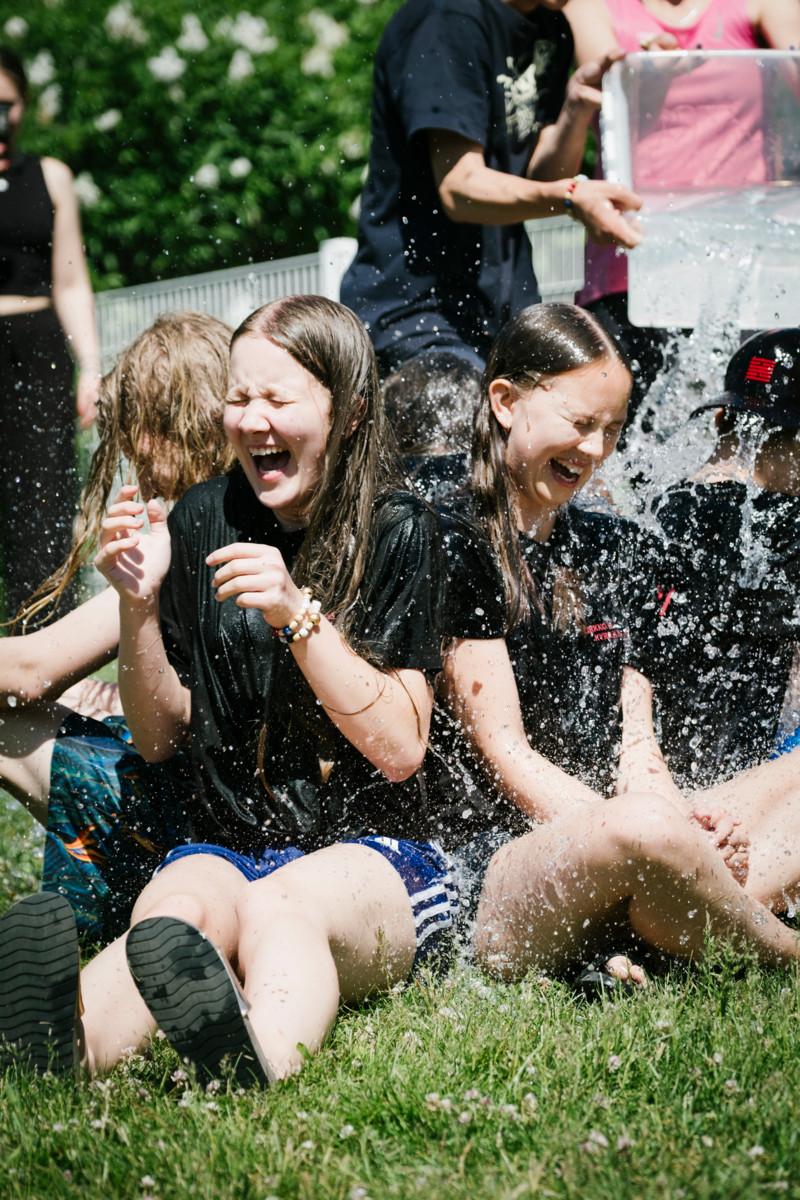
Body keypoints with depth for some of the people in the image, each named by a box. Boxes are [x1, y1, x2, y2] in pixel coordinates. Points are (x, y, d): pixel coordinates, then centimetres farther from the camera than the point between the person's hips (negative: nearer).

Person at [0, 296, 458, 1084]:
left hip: (369, 853, -2)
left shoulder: (397, 532, 1)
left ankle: (259, 1064, -72)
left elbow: (400, 748, -6)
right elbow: (158, 738, 12)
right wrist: (141, 605, -6)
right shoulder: (202, 522, 9)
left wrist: (297, 615, -18)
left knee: (283, 906, -38)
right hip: (224, 846, 2)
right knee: (180, 907, -35)